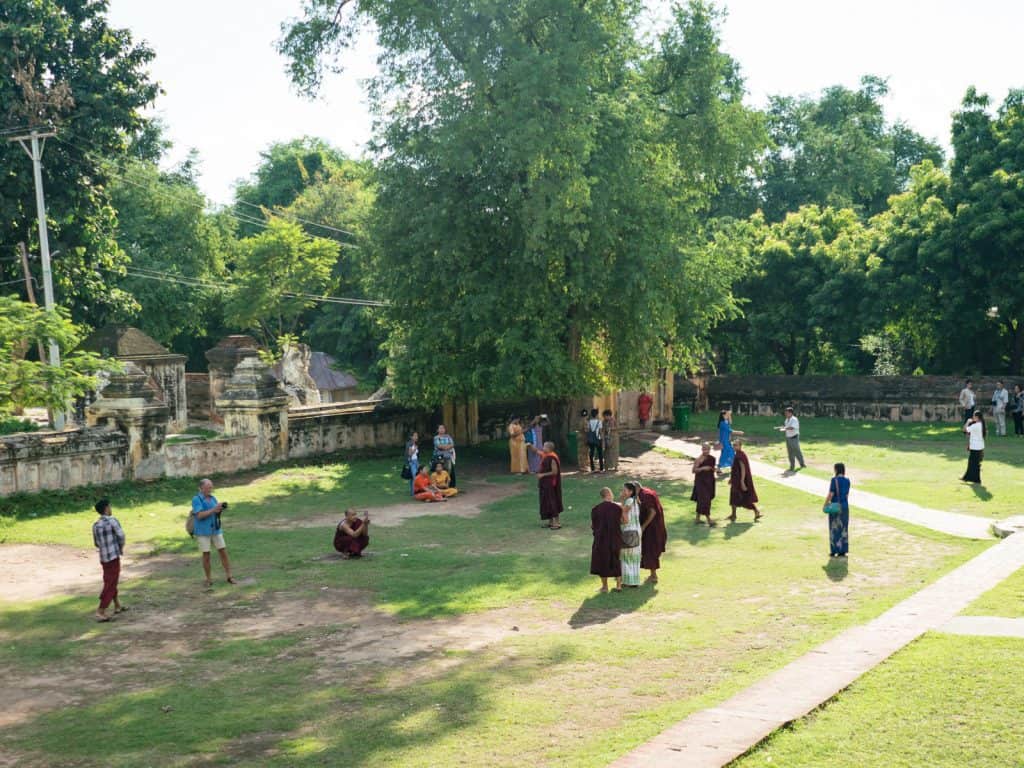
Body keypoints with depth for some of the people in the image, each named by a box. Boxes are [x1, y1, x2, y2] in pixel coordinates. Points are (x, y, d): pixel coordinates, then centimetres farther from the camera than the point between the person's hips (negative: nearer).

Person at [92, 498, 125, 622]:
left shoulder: (95, 525, 7)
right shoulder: (112, 520, -13)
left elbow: (97, 543, 13)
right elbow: (121, 535, -19)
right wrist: (121, 547, 0)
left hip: (103, 558, 7)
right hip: (113, 557, -7)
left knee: (111, 582, 23)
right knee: (110, 585, -3)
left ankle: (117, 606, 37)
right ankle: (100, 612, -8)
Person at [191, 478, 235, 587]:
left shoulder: (213, 498, 8)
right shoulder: (196, 499, -10)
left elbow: (216, 514, 7)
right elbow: (199, 515, -19)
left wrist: (221, 509, -14)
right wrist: (214, 509, -24)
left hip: (216, 530, 5)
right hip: (203, 532, -5)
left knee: (223, 552, 0)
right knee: (206, 555, -2)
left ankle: (229, 577, 7)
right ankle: (208, 580, 11)